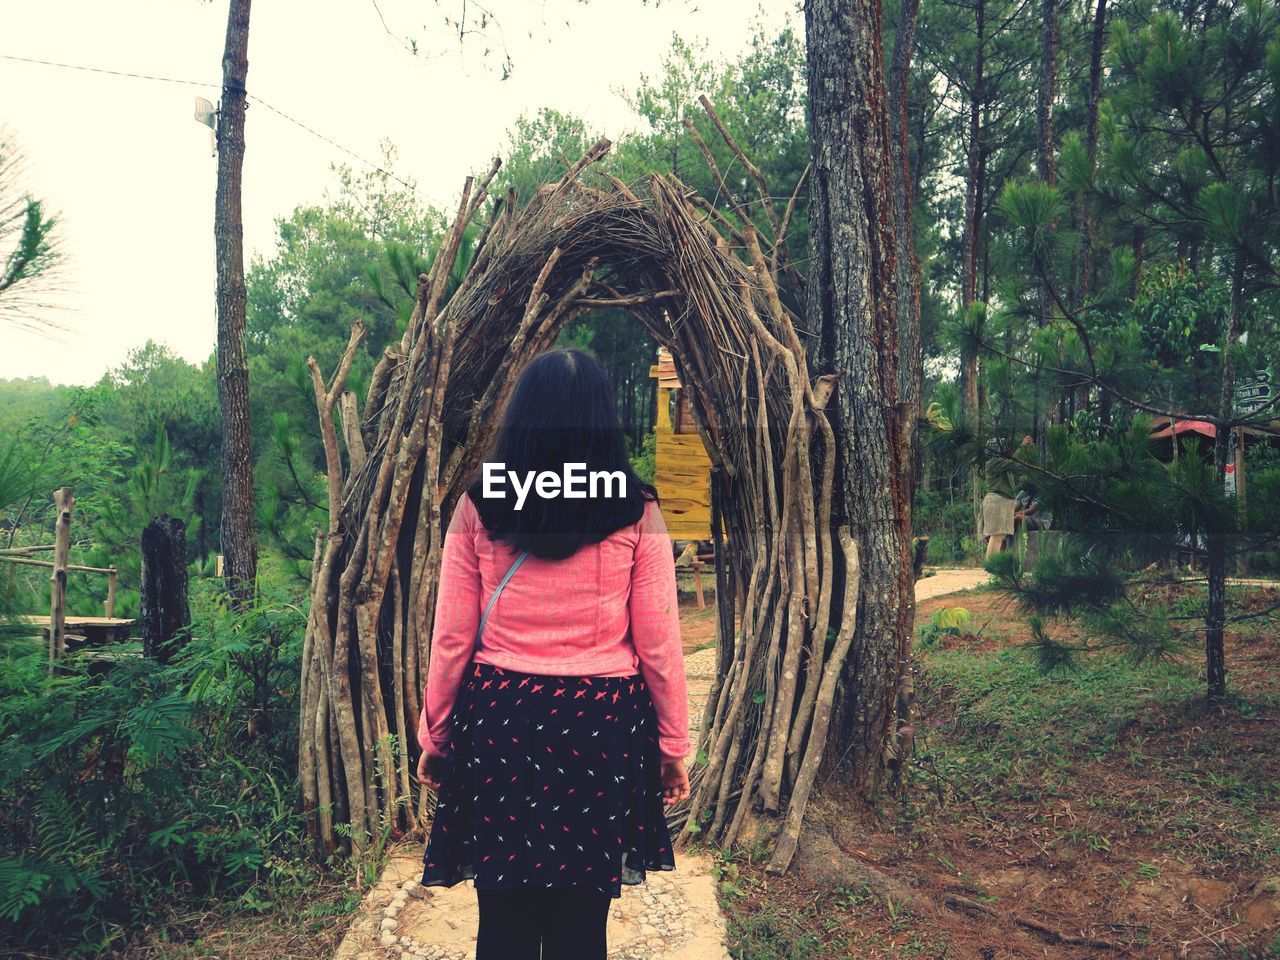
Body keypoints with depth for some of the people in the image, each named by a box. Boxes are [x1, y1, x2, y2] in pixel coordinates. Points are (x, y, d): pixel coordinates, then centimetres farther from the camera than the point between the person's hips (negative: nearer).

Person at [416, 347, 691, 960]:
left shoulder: (479, 507, -3)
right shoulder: (636, 513, -4)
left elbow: (451, 640, 0)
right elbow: (658, 644, -2)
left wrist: (433, 736, 12)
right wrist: (673, 746, 9)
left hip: (499, 724, 1)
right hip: (601, 727, 0)